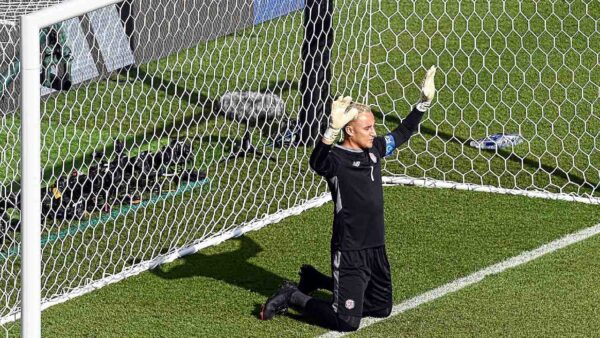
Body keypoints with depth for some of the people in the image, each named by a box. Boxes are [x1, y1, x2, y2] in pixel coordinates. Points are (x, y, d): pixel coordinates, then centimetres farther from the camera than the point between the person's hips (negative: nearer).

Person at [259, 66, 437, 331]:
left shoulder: (374, 150, 5)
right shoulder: (336, 159, -18)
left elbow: (403, 132, 21)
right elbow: (317, 162, -41)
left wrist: (425, 100, 15)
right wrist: (333, 129, -56)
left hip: (376, 248, 8)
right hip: (349, 252, -8)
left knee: (381, 309, 21)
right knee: (347, 322, -9)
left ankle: (316, 280, 35)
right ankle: (292, 297, 12)